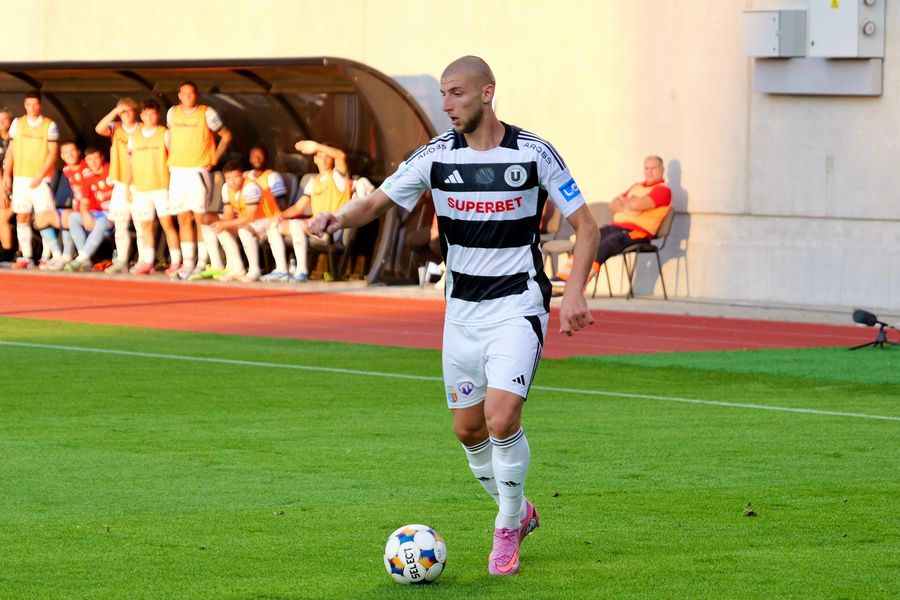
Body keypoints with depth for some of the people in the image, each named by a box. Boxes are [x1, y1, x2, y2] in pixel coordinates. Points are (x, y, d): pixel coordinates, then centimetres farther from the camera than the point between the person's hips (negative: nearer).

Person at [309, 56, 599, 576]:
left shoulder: (533, 154, -9)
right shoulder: (436, 155, -1)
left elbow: (586, 225, -3)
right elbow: (377, 203, -1)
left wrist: (575, 292, -17)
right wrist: (340, 218, -24)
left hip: (518, 304, -4)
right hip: (462, 309, 4)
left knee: (501, 419, -19)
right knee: (468, 428, 9)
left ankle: (507, 528, 3)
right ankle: (518, 512, 34)